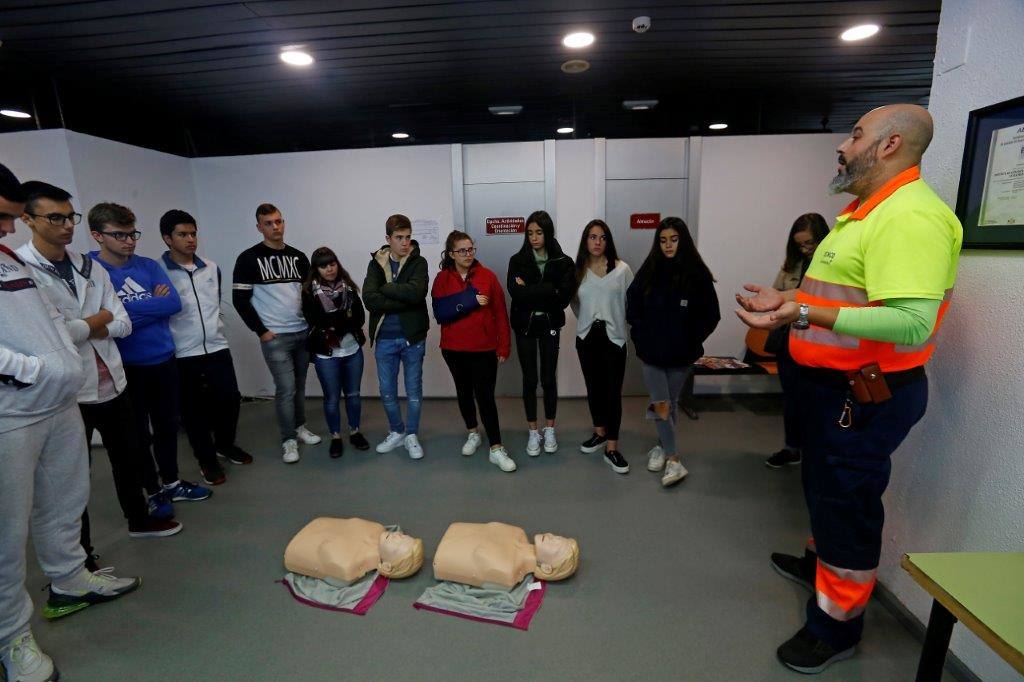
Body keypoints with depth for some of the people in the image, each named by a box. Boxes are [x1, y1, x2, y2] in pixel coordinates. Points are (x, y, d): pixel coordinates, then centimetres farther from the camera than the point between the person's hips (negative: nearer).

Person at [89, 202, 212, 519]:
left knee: (167, 425, 17)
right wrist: (153, 303, -13)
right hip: (125, 366, -4)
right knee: (138, 432, 12)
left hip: (163, 359, 4)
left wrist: (129, 309, -13)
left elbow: (174, 303, -8)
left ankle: (172, 482, 35)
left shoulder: (149, 265, 3)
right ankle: (153, 491, 28)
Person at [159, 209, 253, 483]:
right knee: (194, 410, 7)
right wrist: (172, 339, 0)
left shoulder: (211, 268, 8)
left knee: (230, 399, 7)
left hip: (218, 348, 4)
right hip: (183, 355, -4)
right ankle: (207, 460, 24)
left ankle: (225, 444, 32)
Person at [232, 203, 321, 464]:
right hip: (275, 337, -4)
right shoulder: (249, 259, -5)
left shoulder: (298, 257, 9)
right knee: (286, 389, -3)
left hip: (303, 333, 4)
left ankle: (300, 427, 30)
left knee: (299, 385, 13)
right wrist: (261, 331, -8)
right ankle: (288, 441, 11)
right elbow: (240, 300, -5)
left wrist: (313, 324, 6)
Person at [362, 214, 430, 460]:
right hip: (385, 339, 2)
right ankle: (397, 432, 33)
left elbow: (416, 292, -25)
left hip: (413, 337, -2)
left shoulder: (418, 262, -4)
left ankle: (411, 435, 27)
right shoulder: (376, 263, 2)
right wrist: (404, 301, -19)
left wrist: (385, 288, -14)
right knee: (387, 391, 12)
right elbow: (369, 299, -14)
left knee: (414, 390, 10)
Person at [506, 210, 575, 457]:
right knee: (530, 380, 7)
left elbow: (564, 297, -15)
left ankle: (549, 430, 26)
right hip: (524, 326, 0)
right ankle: (533, 432, 21)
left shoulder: (562, 261, -3)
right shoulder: (517, 260, -3)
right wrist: (548, 291, -18)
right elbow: (515, 293, -17)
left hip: (550, 326, 0)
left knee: (549, 379, 8)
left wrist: (530, 291, -15)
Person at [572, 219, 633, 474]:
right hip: (586, 337, 3)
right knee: (593, 387, 14)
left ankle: (611, 448, 3)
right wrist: (588, 321, 5)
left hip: (614, 337, -3)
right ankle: (599, 433, 32)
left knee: (613, 391, -4)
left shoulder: (622, 269, -2)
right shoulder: (578, 270, 4)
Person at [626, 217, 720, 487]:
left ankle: (662, 446, 31)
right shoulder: (648, 272, 0)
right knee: (660, 404, -4)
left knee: (671, 403, 13)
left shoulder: (697, 275, -6)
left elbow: (710, 316, 0)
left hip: (681, 355, 0)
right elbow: (632, 307, 6)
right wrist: (641, 337, 0)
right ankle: (674, 460, 6)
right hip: (651, 353, 1)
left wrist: (691, 341, -5)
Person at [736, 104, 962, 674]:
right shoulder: (870, 210, 13)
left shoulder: (910, 214, -22)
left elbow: (912, 323, -33)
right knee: (825, 488, 25)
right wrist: (790, 300, 18)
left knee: (847, 502, 4)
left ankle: (837, 626, 24)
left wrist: (802, 313, -41)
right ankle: (819, 562, 48)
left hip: (866, 393, -10)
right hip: (839, 384, 10)